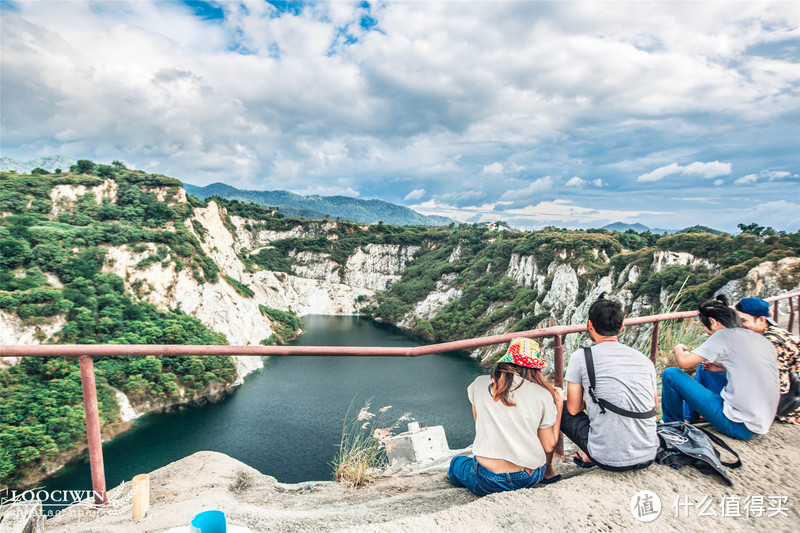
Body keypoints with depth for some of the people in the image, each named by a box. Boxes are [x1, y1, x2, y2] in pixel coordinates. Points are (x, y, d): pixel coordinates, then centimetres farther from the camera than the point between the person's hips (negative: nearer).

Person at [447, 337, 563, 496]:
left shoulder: (479, 384, -1)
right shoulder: (543, 395, -5)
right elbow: (549, 446, 3)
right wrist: (559, 403, 11)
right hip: (530, 480, 0)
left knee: (456, 462, 31)